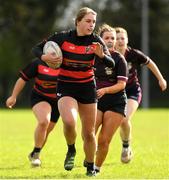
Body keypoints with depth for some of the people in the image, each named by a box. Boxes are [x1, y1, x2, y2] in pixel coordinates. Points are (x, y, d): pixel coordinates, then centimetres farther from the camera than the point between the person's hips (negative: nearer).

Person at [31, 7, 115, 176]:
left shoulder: (96, 41, -6)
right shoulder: (62, 37, -10)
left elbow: (111, 64, -10)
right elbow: (36, 49, -1)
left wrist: (101, 55, -30)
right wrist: (44, 57, -23)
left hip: (87, 87, 2)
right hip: (66, 87, -2)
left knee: (89, 132, 5)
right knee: (69, 122, -28)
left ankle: (90, 167, 27)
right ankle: (71, 150, 2)